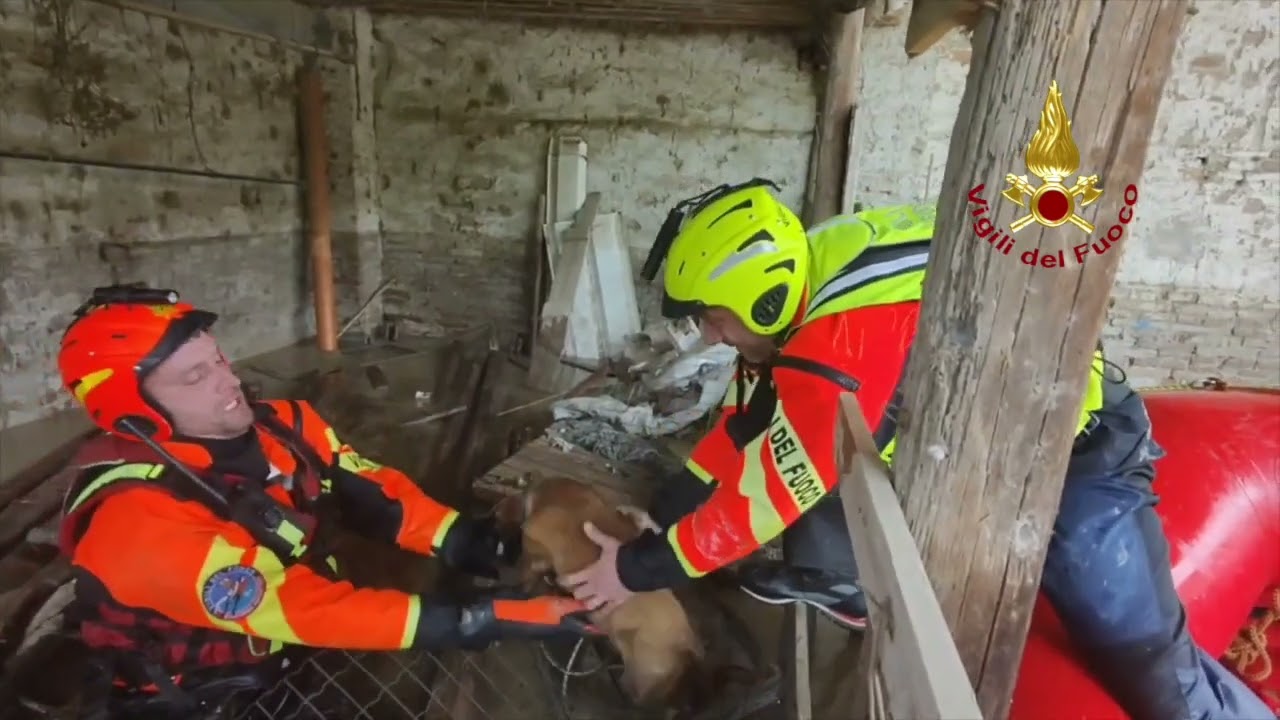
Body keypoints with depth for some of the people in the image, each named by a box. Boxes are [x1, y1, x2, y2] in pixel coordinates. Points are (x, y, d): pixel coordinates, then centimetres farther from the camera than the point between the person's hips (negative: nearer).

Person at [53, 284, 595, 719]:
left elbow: (373, 494, -10)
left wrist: (472, 544, -26)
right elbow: (300, 608, -31)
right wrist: (483, 619, -35)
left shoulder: (276, 425, -8)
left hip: (298, 650, 5)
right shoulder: (138, 521, -26)